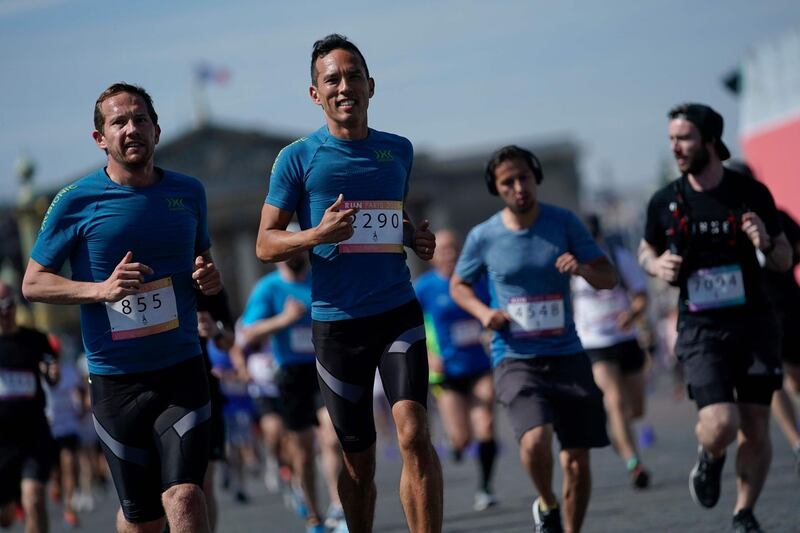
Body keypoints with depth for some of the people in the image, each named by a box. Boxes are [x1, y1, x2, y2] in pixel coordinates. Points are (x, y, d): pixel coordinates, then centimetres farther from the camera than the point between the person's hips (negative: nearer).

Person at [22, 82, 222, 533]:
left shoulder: (188, 192, 7)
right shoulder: (77, 203, -3)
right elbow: (33, 283, 0)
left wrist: (210, 278, -2)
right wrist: (100, 289, -17)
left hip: (182, 369, 1)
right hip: (116, 378, -1)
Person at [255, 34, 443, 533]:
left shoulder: (399, 150, 11)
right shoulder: (299, 158, 0)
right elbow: (266, 244, 0)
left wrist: (417, 236, 5)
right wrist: (317, 235, -18)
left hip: (399, 311, 1)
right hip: (337, 321, -1)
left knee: (415, 434, -17)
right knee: (358, 460, 6)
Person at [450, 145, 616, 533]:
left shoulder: (564, 223, 0)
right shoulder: (483, 237, -1)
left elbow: (608, 279, 3)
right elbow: (458, 285, 16)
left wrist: (583, 269, -19)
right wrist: (483, 312, -5)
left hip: (567, 355, 2)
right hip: (515, 359, -2)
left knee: (577, 461, 2)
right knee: (535, 440, -26)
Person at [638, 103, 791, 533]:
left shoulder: (752, 194, -1)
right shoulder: (664, 203, 1)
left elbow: (785, 261, 7)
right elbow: (646, 251, 18)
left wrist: (767, 244, -16)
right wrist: (657, 265, -5)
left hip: (753, 323, 1)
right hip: (700, 329, -1)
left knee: (755, 430, 2)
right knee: (720, 424, -17)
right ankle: (709, 459, 18)